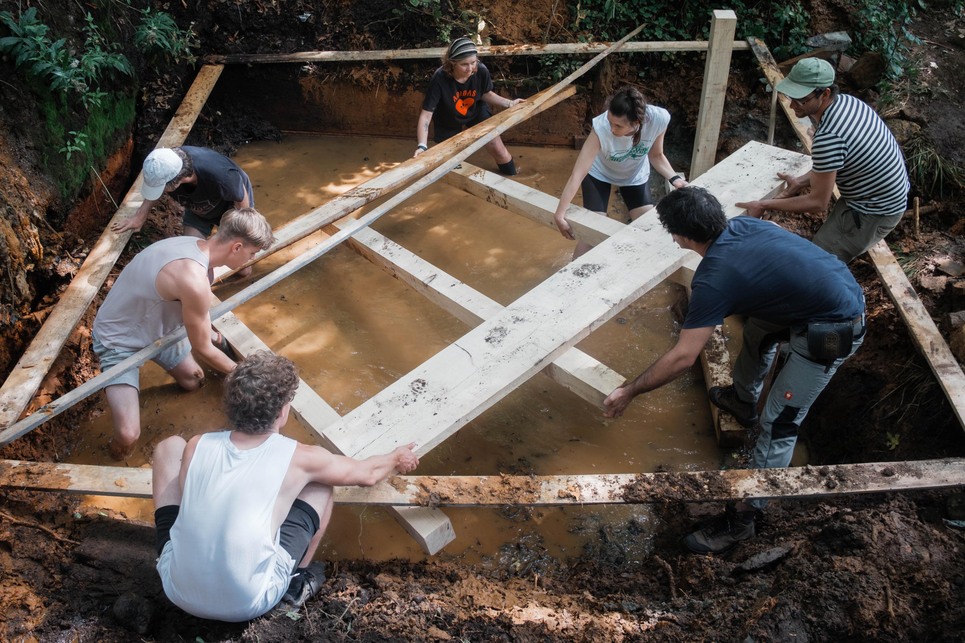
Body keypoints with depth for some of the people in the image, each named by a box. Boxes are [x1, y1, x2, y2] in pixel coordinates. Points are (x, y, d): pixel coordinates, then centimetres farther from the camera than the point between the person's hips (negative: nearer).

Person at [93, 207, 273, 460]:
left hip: (153, 325, 9)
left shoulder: (196, 246, -11)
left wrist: (210, 333, 26)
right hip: (118, 340, -8)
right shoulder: (194, 280, -38)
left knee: (193, 381, 21)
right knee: (127, 435, -20)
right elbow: (202, 348, -21)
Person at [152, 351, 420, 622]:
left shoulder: (196, 447, -4)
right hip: (248, 605, -2)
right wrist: (397, 459, 31)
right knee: (319, 482, 9)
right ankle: (297, 584, 24)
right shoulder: (298, 458, -11)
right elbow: (367, 474, 8)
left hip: (177, 590, 3)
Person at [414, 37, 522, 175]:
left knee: (500, 153, 3)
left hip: (476, 113, 2)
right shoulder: (440, 79, -38)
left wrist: (510, 103, -20)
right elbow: (426, 116, -37)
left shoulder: (481, 71, -30)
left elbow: (486, 94, -7)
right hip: (448, 121, -2)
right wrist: (422, 146, -49)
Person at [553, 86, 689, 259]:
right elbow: (577, 175, -41)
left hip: (635, 175, 3)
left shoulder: (659, 119, -34)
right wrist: (559, 214, -43)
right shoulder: (601, 128, -41)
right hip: (599, 174, -3)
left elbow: (656, 155, -12)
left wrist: (674, 178, -28)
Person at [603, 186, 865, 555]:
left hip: (832, 333, -10)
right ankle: (743, 401, 53)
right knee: (759, 325, 31)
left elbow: (682, 358, -24)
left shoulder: (715, 280, -24)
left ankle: (742, 518, 7)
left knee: (778, 425, -4)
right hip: (845, 288, 10)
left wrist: (628, 392, -13)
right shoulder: (744, 224, -1)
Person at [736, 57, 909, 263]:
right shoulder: (845, 100, -5)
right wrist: (802, 181, 2)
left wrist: (764, 205, -18)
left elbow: (818, 202, -24)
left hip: (875, 213, -9)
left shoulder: (829, 137, -34)